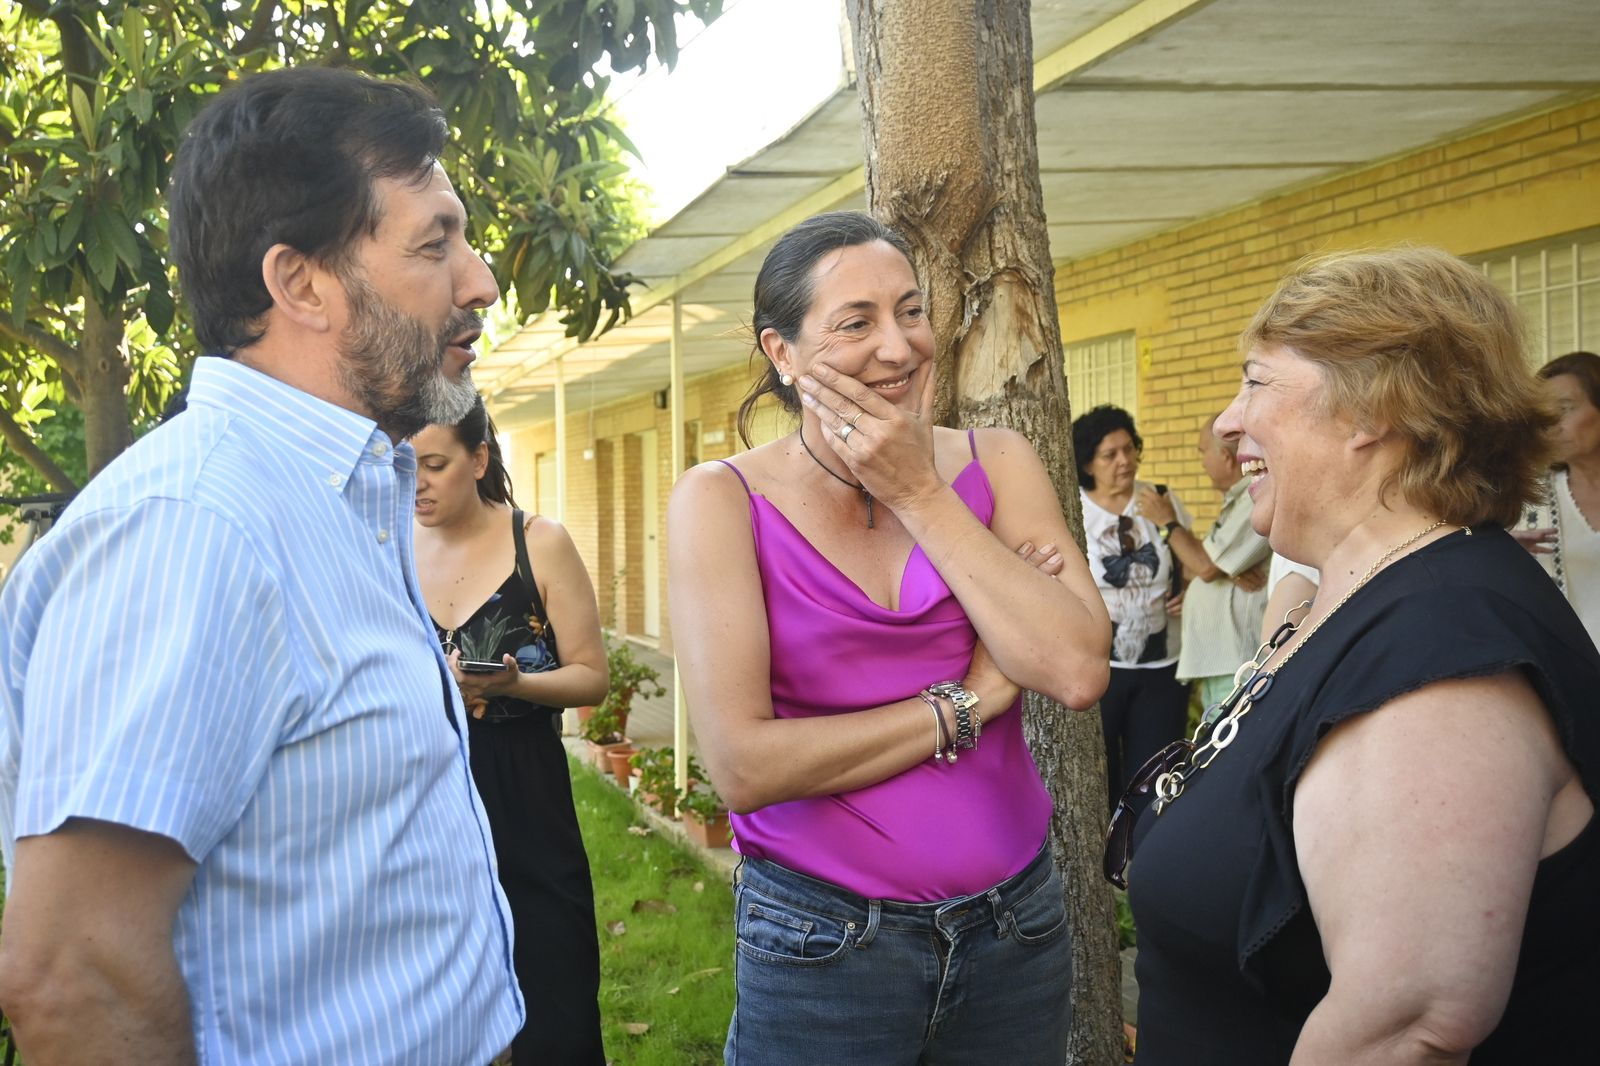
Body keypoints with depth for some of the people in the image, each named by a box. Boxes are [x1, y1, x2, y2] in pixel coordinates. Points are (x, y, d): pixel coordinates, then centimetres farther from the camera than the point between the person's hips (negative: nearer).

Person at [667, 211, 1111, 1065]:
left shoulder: (995, 465, -2)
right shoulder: (722, 500, -9)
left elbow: (1078, 672, -17)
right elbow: (743, 765, -19)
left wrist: (923, 495, -16)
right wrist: (967, 703, -14)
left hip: (1015, 922, 3)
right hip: (821, 943, -3)